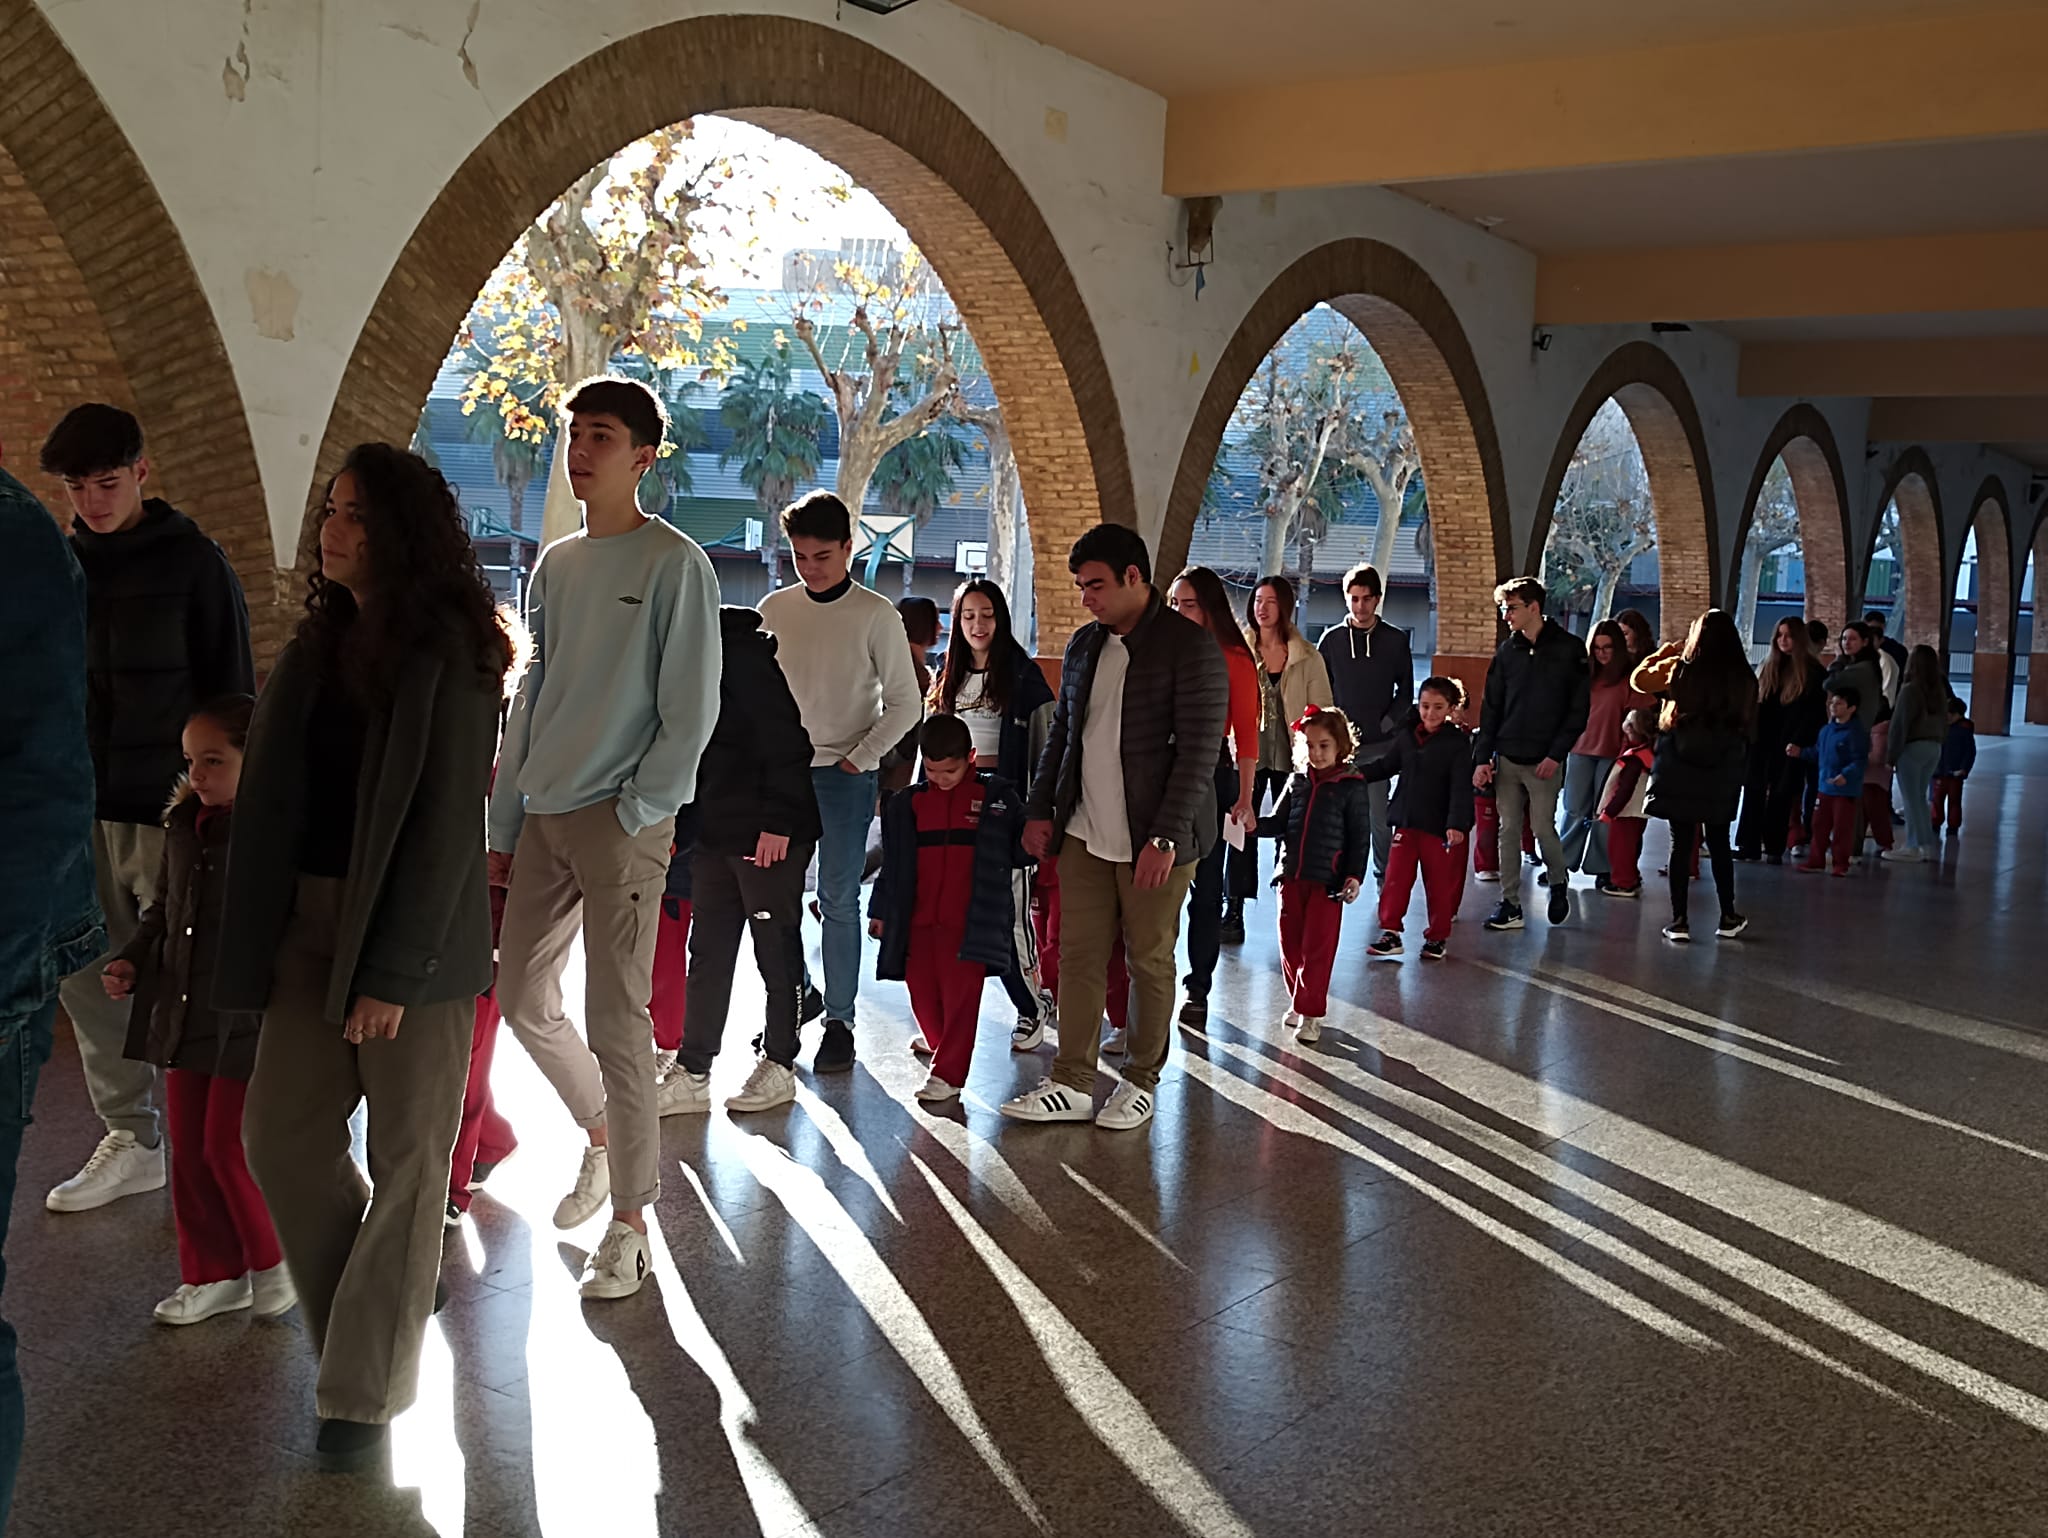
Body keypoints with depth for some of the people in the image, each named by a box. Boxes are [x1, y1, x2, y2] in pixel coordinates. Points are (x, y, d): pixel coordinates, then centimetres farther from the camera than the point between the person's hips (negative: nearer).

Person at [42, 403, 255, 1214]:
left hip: (170, 811, -5)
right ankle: (130, 1141, 23)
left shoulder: (193, 562, -5)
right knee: (89, 982, 10)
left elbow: (232, 691, -4)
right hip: (82, 811, 5)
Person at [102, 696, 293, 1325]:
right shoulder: (183, 826, 7)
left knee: (228, 1147, -2)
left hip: (247, 1022, -7)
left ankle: (275, 1261, 21)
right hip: (182, 1016, 7)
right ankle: (213, 1273, 27)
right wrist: (132, 963, 6)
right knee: (189, 1149, 13)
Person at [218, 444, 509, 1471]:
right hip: (310, 921, 7)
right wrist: (256, 941, 2)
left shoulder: (447, 653, -10)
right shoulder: (321, 640, 10)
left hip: (416, 931, -7)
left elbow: (449, 823, -14)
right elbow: (275, 795, 10)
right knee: (278, 1133, 8)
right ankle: (377, 1308, 30)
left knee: (406, 1158, 3)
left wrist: (394, 972, -16)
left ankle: (365, 1393, 16)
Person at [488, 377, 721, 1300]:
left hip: (624, 822, -7)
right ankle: (602, 1134, 36)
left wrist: (636, 813, -13)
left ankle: (630, 1222, 7)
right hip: (545, 818, 7)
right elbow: (530, 701, 16)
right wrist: (504, 825, 13)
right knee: (522, 999, 12)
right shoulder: (554, 566, 14)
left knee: (616, 1023, -5)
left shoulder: (674, 565, -6)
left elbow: (691, 712, -9)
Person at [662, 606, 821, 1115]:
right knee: (707, 953, 9)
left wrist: (777, 821, -21)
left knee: (776, 948, 4)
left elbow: (783, 739, -20)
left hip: (768, 834, -9)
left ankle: (779, 1066, 16)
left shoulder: (743, 652, -15)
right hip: (715, 834, 9)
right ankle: (692, 1074, 14)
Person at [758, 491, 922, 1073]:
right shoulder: (775, 608, 7)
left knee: (838, 900, -2)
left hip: (844, 777, -4)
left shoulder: (876, 615, -4)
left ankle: (839, 1022, 6)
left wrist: (860, 758, -8)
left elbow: (904, 703, -2)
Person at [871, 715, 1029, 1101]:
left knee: (960, 993, -6)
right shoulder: (909, 803, 8)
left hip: (968, 920, -4)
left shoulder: (997, 796, 0)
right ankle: (938, 1040, 40)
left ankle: (948, 1072, 1)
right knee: (922, 989, 11)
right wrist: (881, 910, 14)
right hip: (918, 919, 4)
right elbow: (894, 862, 14)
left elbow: (1019, 847, 11)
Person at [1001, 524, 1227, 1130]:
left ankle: (1141, 1083, 21)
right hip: (1085, 833, 6)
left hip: (1154, 840, -6)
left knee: (1150, 961, 6)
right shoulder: (1084, 645, 11)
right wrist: (1040, 810, 13)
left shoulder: (1191, 647, -10)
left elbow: (1199, 751, -15)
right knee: (1079, 957, 7)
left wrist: (1164, 838, -19)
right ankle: (1072, 1085, 15)